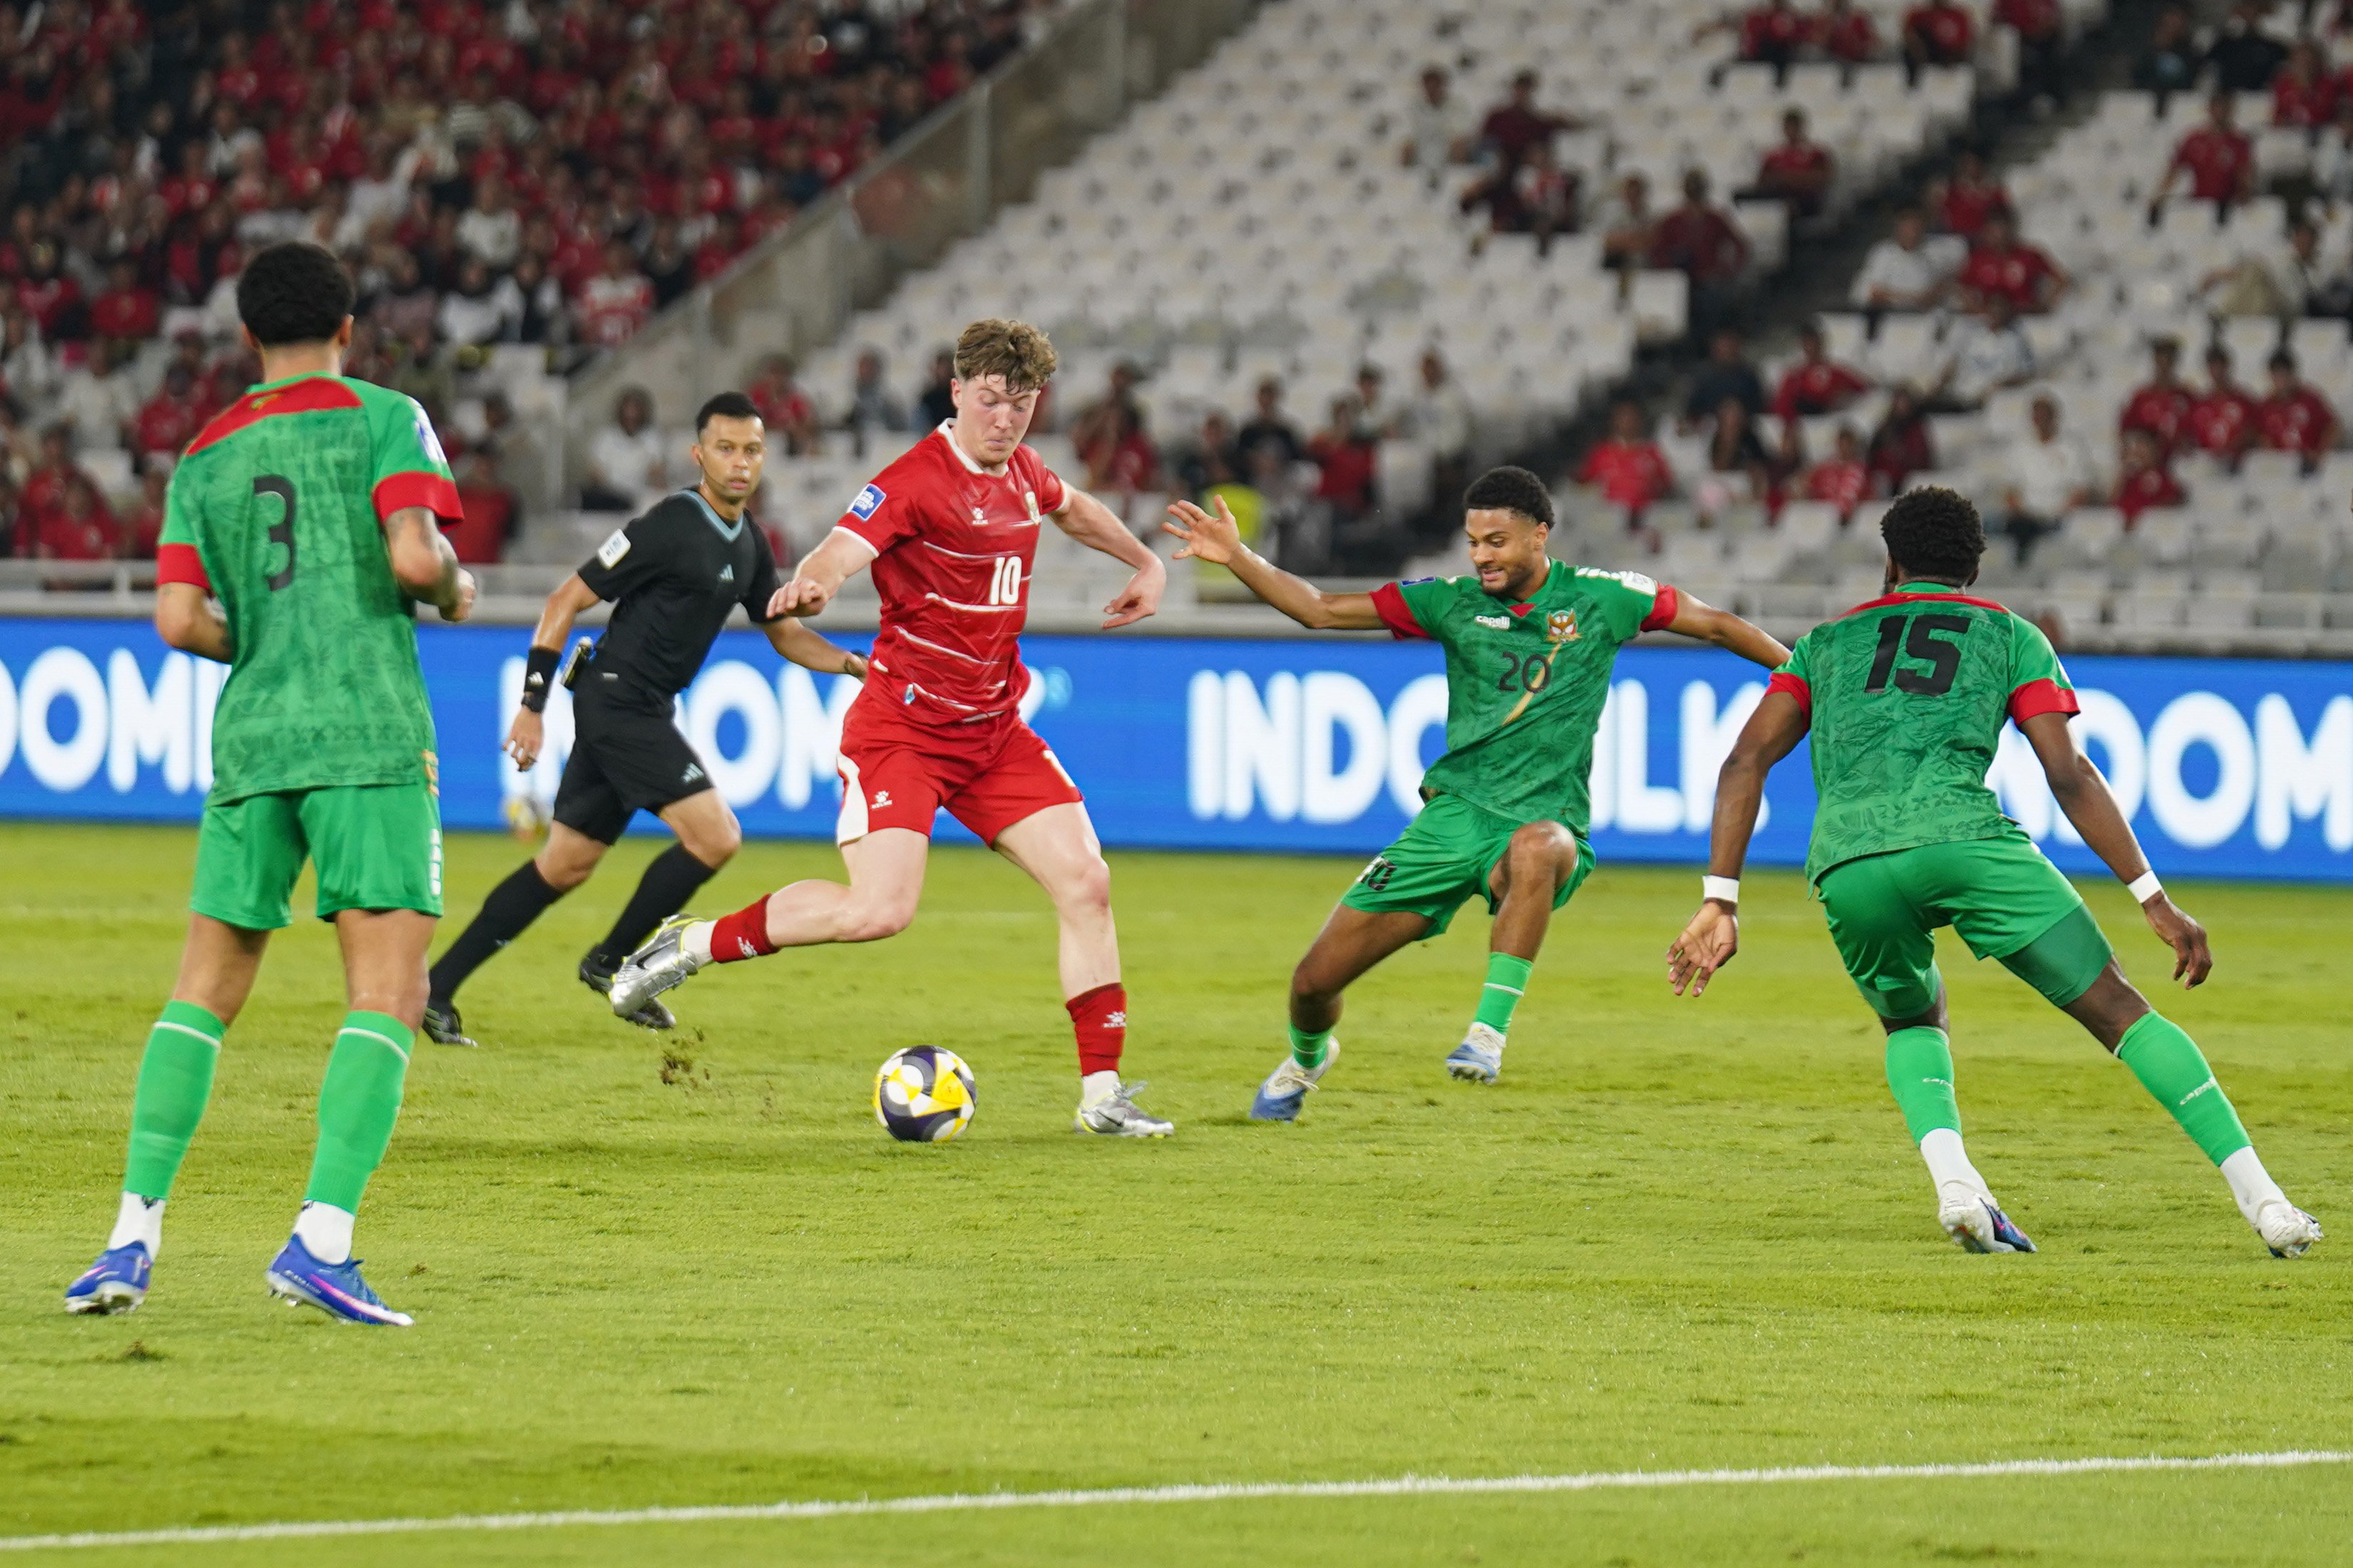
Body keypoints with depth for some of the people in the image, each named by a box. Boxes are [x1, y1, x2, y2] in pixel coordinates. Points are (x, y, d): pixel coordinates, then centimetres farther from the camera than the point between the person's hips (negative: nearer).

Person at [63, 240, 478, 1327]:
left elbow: (178, 619, 5)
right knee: (387, 995, -5)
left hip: (249, 746, 4)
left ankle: (133, 1236, 4)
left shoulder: (206, 456, 13)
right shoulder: (381, 420, 1)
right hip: (370, 741, -4)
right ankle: (322, 1239, -19)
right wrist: (454, 594, 9)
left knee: (204, 992, 11)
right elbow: (413, 556, -12)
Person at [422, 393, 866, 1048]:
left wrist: (855, 665, 3)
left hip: (645, 712, 9)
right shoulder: (671, 526, -15)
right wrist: (532, 706, -15)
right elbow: (568, 599, -13)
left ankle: (437, 988, 14)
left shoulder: (748, 544, 11)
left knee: (564, 866, 10)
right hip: (617, 696, -9)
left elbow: (785, 632, 21)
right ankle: (610, 962, 2)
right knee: (715, 837, -14)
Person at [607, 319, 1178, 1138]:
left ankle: (1102, 1094, 5)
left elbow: (1074, 509, 35)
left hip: (995, 730, 7)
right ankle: (695, 942, -2)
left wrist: (1145, 562, 37)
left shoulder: (1020, 472, 9)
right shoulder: (917, 479, -16)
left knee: (1086, 884, -3)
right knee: (877, 910, -22)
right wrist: (811, 584, -54)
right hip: (903, 725, -7)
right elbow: (843, 550, -32)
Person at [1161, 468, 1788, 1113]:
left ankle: (1489, 1032, -38)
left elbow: (1714, 625, 9)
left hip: (1543, 820, -3)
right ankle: (1306, 1057, 37)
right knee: (1316, 979, 0)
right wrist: (1236, 557, -8)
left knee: (1536, 849, -44)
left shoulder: (1598, 599, 0)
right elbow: (1322, 610, 3)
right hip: (1454, 811, 3)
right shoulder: (1453, 603, 4)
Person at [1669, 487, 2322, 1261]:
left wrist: (1720, 903, 12)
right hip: (1965, 838, -2)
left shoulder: (1827, 641, 30)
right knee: (2120, 1010, 6)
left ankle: (1953, 1182, 1)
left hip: (1847, 867, 2)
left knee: (1914, 1022, 30)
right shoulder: (2011, 635, 24)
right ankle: (2262, 1200, -5)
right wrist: (2153, 899, 10)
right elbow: (2070, 775, 11)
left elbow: (1746, 761, 16)